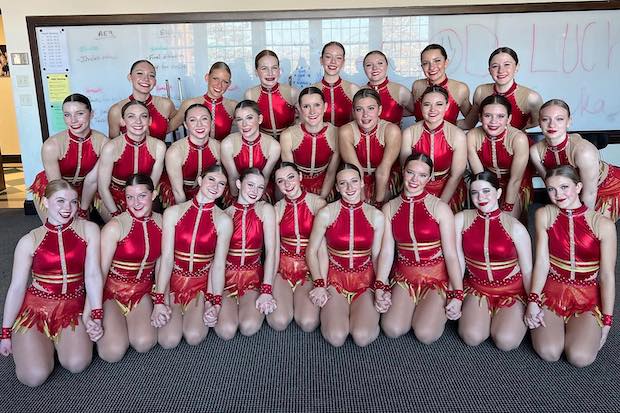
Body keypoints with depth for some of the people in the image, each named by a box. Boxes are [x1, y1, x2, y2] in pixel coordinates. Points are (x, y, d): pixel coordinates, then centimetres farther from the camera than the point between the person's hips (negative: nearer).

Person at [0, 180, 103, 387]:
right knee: (34, 375, -18)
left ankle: (58, 340, 12)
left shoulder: (88, 230, -1)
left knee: (77, 363, -23)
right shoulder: (29, 241, -1)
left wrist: (96, 315, -17)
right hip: (36, 307, 0)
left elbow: (93, 274, -8)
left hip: (73, 308, 0)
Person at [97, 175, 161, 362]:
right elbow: (100, 271, -15)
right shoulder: (115, 226, -15)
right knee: (113, 351, -19)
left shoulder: (161, 222, -1)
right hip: (112, 290, -3)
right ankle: (110, 322, 14)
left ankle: (125, 321, 14)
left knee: (144, 343, -19)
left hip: (142, 292, 4)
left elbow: (161, 264, 6)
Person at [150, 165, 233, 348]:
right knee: (169, 340, -19)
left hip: (202, 284, 0)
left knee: (194, 336, -22)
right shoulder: (173, 213, -3)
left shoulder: (223, 221, -4)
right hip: (173, 280, 1)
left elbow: (218, 264, -5)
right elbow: (166, 258, -6)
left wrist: (215, 303, -13)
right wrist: (159, 301, -12)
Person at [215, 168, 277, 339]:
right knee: (226, 330, -21)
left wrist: (266, 290, -15)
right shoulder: (226, 213, -1)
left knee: (249, 327, -24)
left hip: (253, 275, 0)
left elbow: (270, 250, -7)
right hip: (227, 275, 0)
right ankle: (227, 305, 13)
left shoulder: (265, 209, -3)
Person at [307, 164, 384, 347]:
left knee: (362, 337, -21)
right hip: (335, 279, 0)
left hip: (365, 281, 1)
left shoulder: (376, 216, -1)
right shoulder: (326, 213, -6)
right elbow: (311, 251, 1)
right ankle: (332, 312, 13)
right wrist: (319, 284, -9)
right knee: (336, 337, -20)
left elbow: (377, 255, 5)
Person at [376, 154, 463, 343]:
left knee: (426, 333, -20)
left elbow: (451, 255, -10)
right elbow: (386, 252, -2)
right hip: (404, 277, 2)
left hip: (436, 278, -2)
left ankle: (438, 310, 14)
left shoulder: (440, 208, -8)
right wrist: (380, 288, -13)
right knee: (392, 329, -18)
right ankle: (413, 307, 15)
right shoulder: (389, 208, 2)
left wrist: (457, 296, -15)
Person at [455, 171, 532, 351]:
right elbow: (458, 261, -2)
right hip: (477, 288, 1)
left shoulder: (515, 227, -9)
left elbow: (527, 271, -4)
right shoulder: (461, 219, -5)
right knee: (472, 337, -22)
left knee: (506, 341, -21)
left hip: (512, 291, -1)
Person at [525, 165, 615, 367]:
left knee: (580, 357, -21)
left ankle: (575, 327, 13)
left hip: (588, 297, 0)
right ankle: (554, 325, 14)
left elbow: (607, 276, -6)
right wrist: (533, 301, -14)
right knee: (549, 352, -21)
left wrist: (606, 321, -6)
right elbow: (542, 261, -5)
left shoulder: (603, 225, -9)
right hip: (552, 291, 1)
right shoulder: (544, 215, -3)